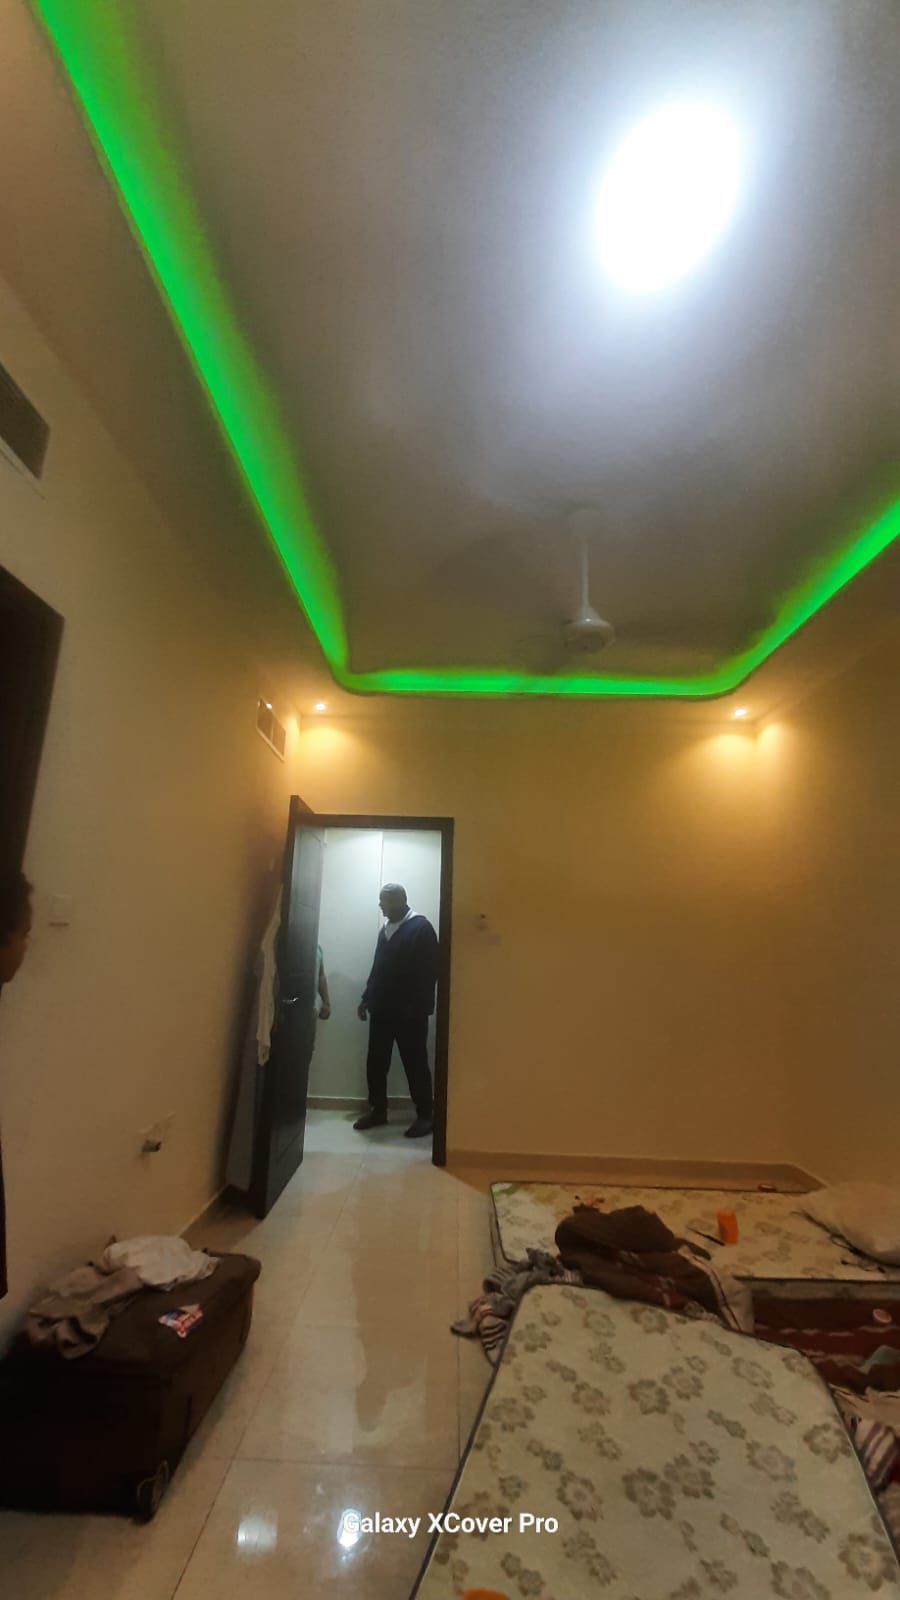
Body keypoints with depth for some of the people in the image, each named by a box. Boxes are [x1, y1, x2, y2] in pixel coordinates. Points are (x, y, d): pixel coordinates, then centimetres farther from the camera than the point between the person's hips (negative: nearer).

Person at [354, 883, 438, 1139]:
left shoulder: (421, 927, -8)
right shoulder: (386, 929, 15)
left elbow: (430, 969, -12)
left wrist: (418, 1004, -16)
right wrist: (367, 998, 19)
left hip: (410, 1010, -7)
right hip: (382, 1008, 7)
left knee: (414, 1063, 1)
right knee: (376, 1061, 9)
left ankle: (425, 1116, 12)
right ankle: (378, 1110, 24)